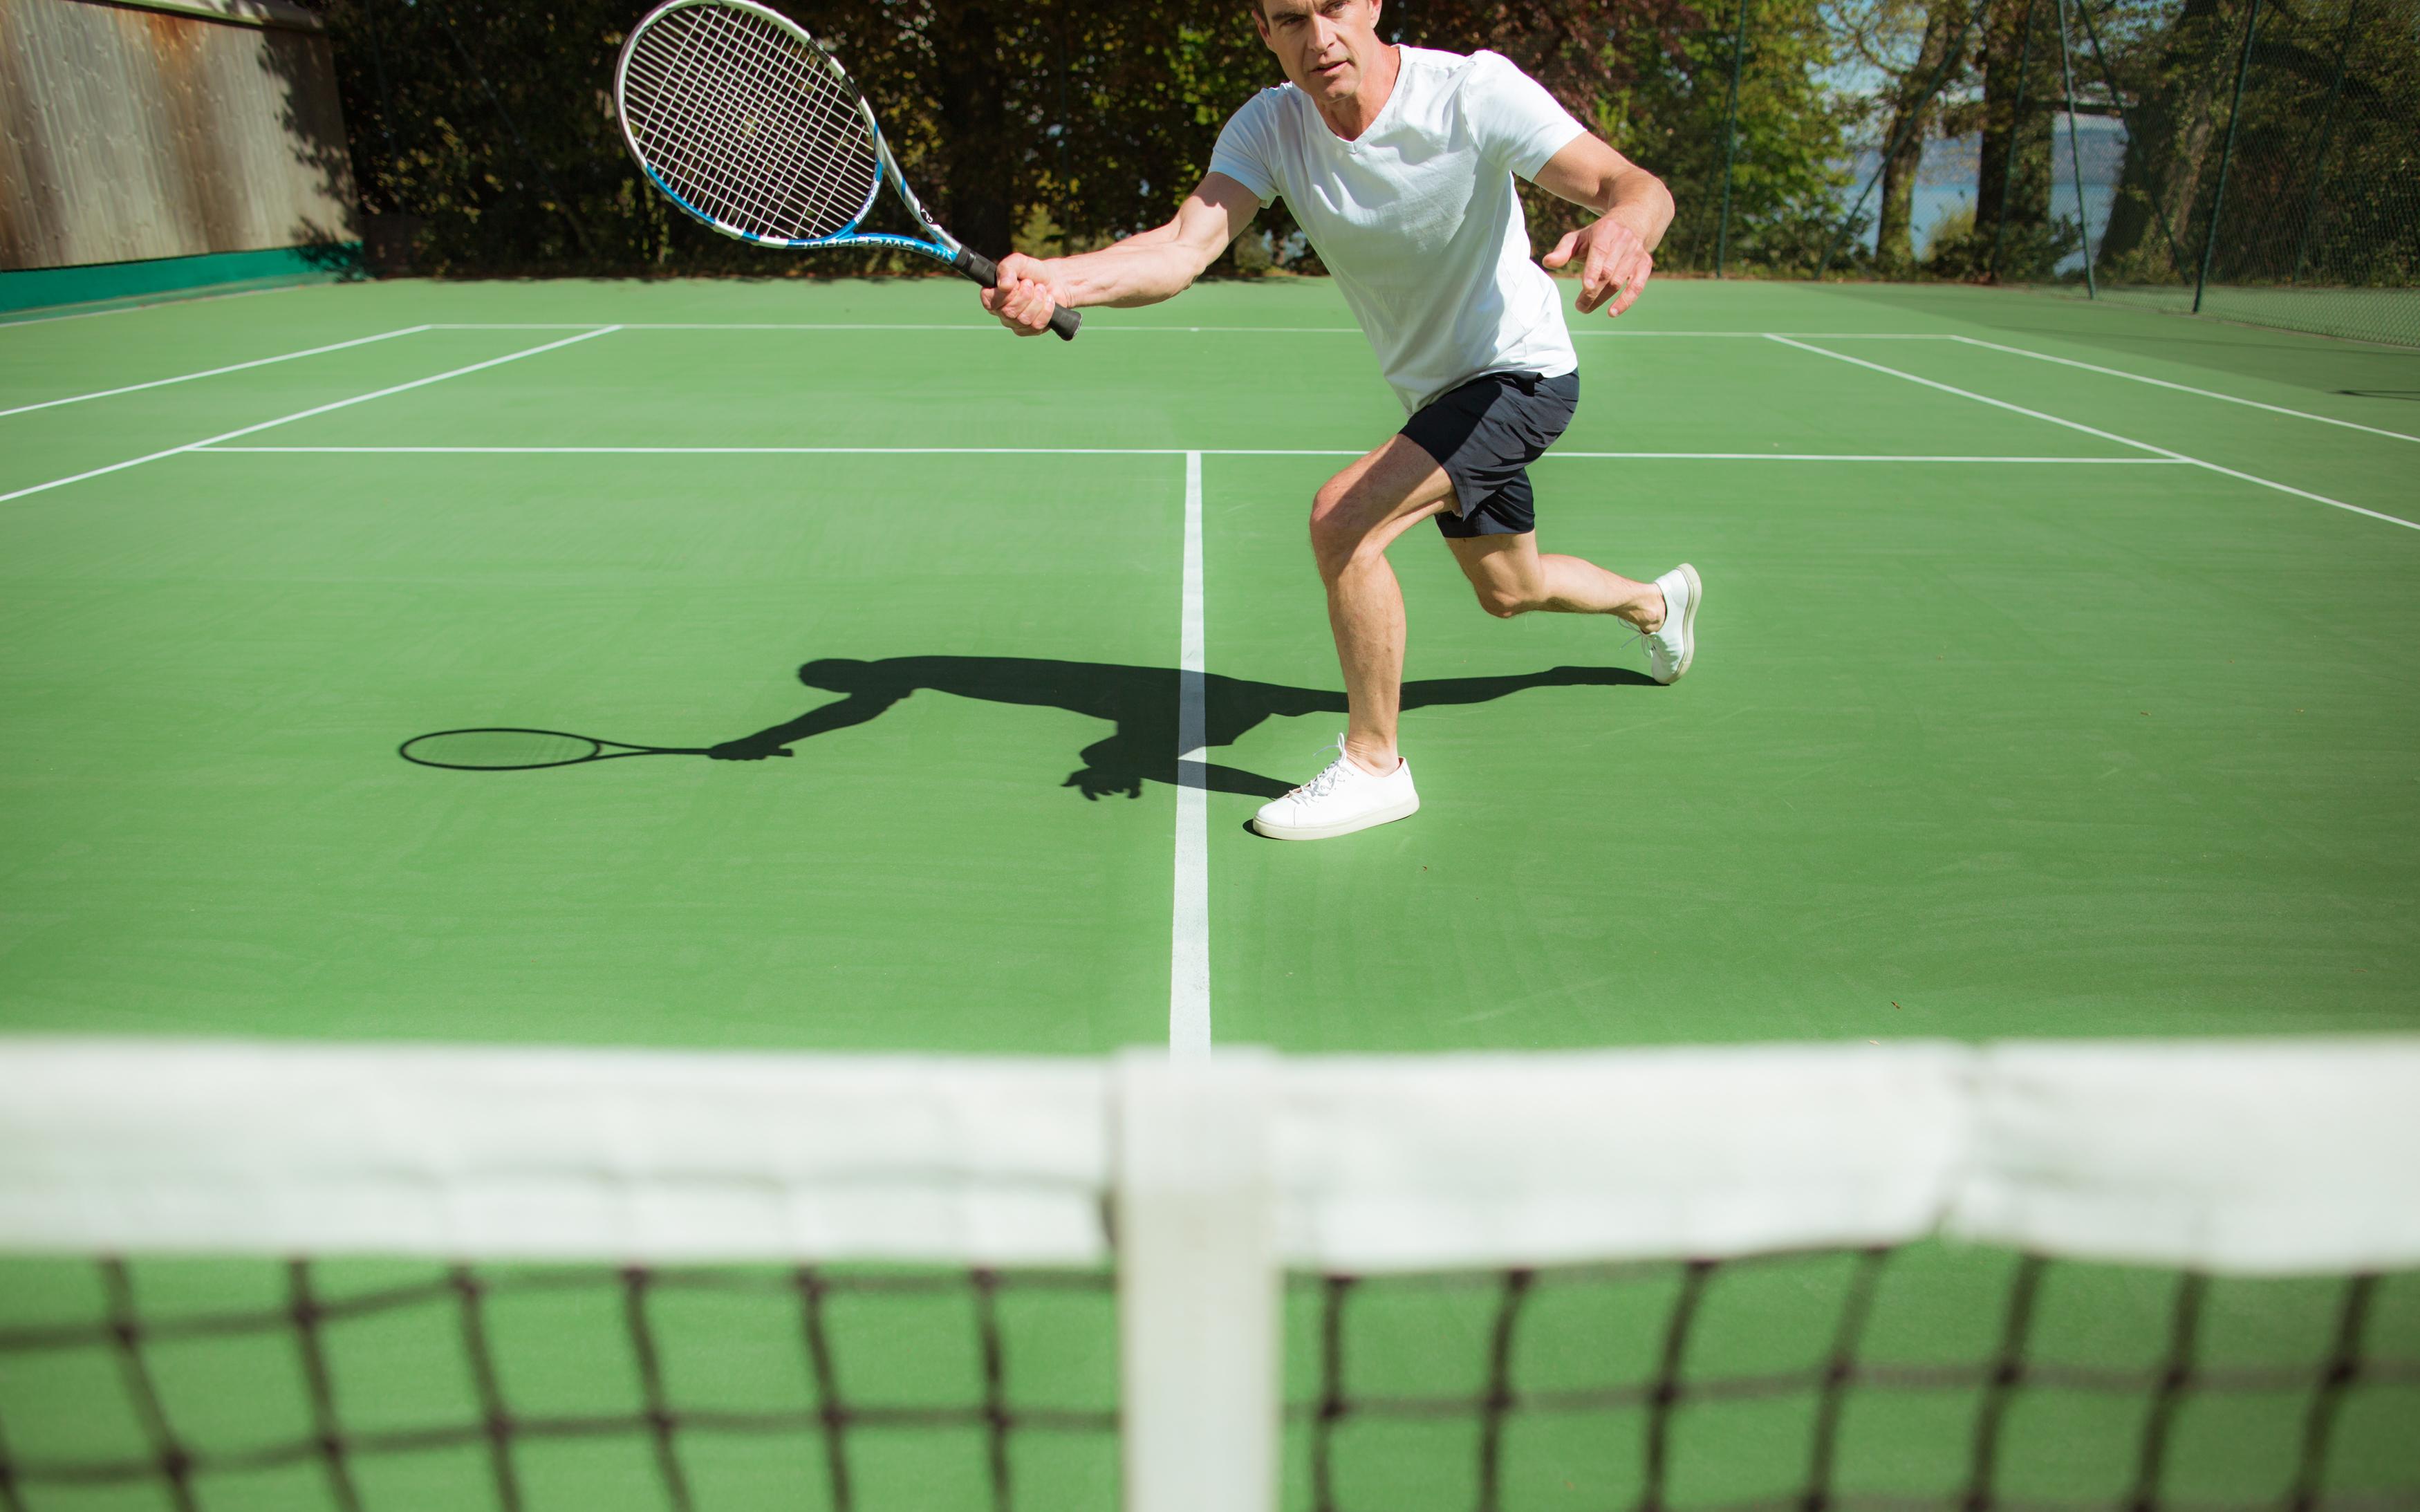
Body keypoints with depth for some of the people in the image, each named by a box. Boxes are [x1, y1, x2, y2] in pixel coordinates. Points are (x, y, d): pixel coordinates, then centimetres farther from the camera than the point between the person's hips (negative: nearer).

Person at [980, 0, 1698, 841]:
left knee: (1340, 516, -28)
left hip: (1523, 372, -6)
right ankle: (1656, 602, 59)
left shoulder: (1473, 91, -26)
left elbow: (1634, 186, -33)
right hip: (1438, 394, 7)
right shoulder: (1270, 127, -14)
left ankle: (1374, 763, -10)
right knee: (1509, 592, 25)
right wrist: (1054, 280, -49)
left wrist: (1623, 227, -59)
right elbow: (1186, 244, -29)